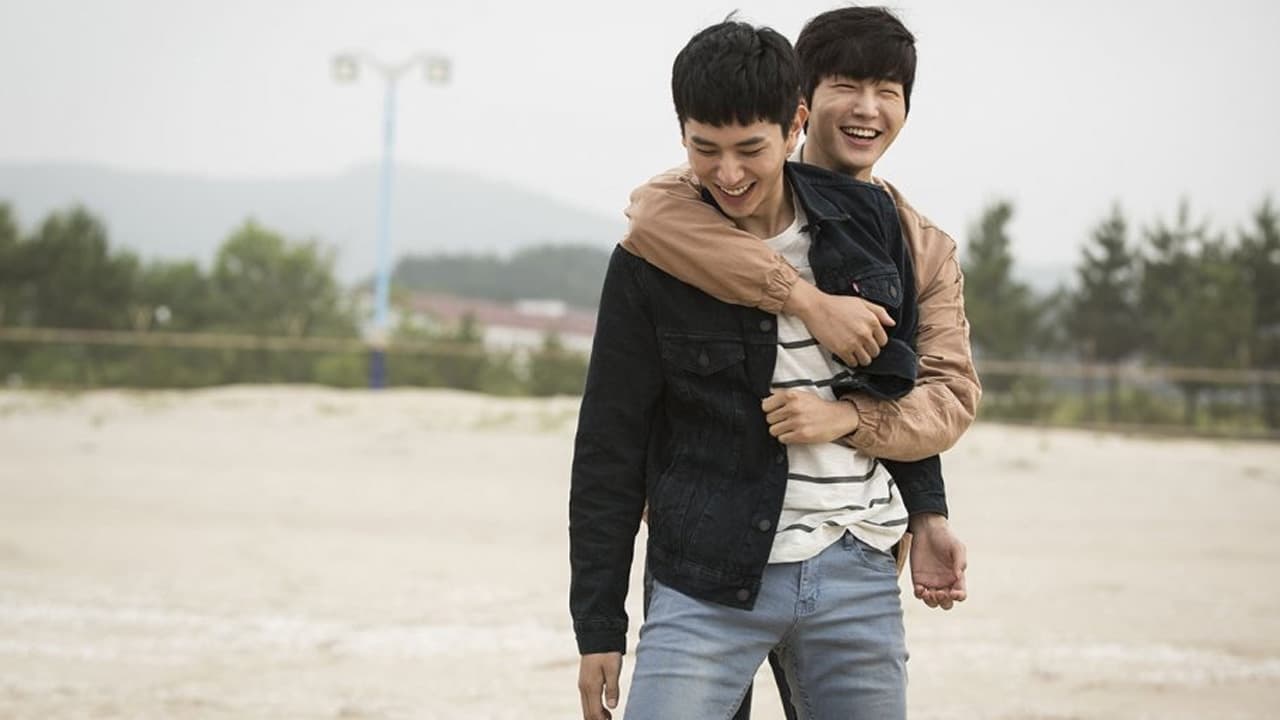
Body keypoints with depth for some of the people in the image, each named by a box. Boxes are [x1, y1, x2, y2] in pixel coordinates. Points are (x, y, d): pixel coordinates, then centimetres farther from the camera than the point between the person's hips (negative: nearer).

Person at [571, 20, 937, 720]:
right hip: (708, 582, -3)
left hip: (857, 577, 3)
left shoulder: (866, 217, 4)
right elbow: (608, 451, 0)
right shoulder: (651, 260, -4)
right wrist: (599, 625, -1)